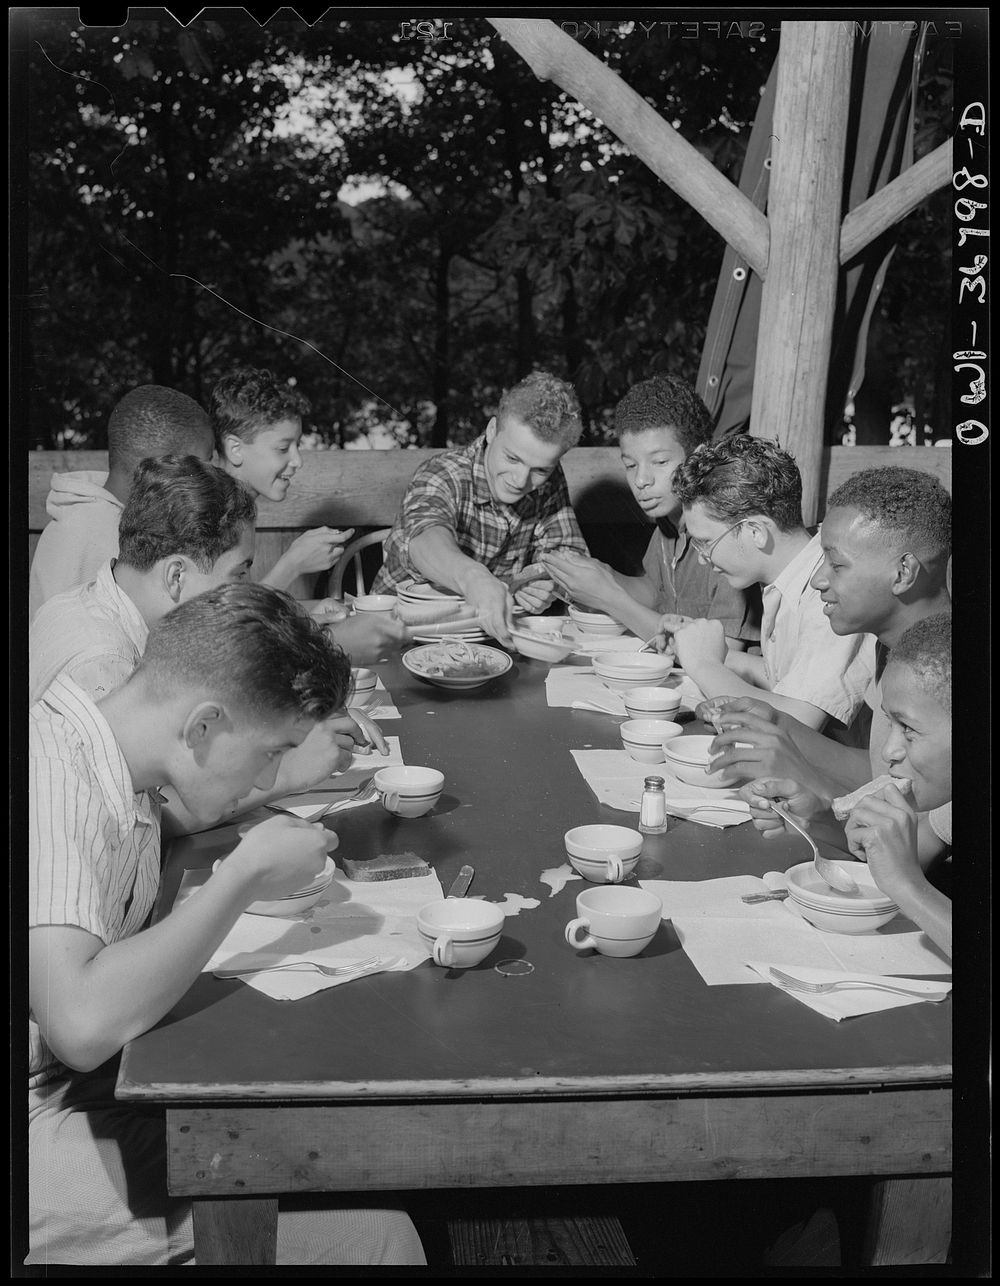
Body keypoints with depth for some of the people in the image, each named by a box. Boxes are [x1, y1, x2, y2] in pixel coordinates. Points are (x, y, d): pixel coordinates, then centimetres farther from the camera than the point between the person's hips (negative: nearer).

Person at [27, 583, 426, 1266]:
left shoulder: (118, 768, 4)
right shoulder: (56, 780, -25)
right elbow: (83, 1024, -35)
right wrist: (247, 876, -24)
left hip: (99, 1082, 9)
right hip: (44, 1128, -9)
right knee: (362, 1229, -15)